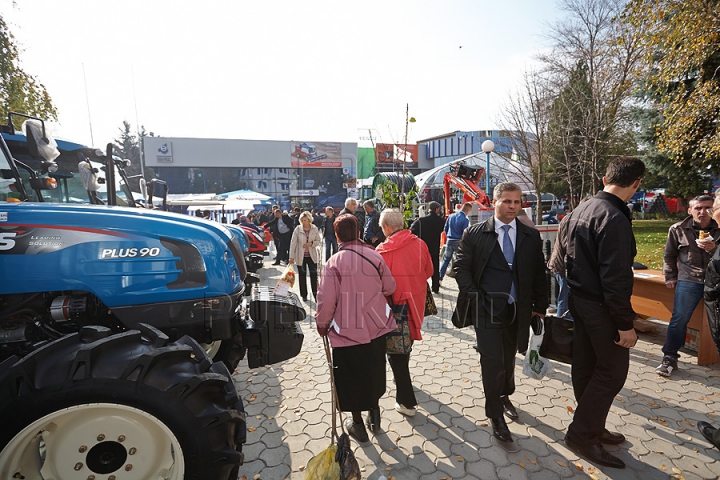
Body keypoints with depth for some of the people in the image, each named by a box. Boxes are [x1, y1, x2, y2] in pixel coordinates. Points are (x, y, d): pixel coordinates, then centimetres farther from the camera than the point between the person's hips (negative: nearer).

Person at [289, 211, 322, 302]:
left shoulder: (314, 229, -3)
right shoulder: (297, 229, -7)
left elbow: (318, 241, 5)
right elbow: (293, 243, -6)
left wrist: (311, 243, -17)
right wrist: (292, 257, -9)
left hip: (312, 256, 0)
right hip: (301, 256, 0)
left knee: (314, 275, -2)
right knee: (302, 276, 10)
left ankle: (315, 294, 7)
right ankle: (304, 295, 22)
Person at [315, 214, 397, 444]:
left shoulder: (334, 262, -17)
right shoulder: (375, 256, -7)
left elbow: (327, 298, -15)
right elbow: (390, 287, 2)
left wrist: (322, 323, 1)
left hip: (347, 329, -3)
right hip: (376, 326, 3)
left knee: (351, 376, 15)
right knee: (374, 370, 24)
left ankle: (357, 424, 30)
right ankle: (374, 412, 39)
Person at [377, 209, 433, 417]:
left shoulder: (383, 249, -18)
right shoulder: (419, 243, -6)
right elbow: (428, 271, 5)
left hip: (394, 304, -5)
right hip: (415, 301, 5)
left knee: (395, 348, 8)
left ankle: (406, 401, 14)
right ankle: (401, 378, 48)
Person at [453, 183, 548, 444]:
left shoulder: (531, 236, 4)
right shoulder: (475, 233, -5)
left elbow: (539, 273, 8)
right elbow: (461, 267, -4)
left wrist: (540, 306, 6)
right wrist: (473, 296, -12)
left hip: (518, 310, 4)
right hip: (487, 308, -3)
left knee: (509, 357, 19)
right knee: (492, 360, -2)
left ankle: (504, 396, 47)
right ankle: (496, 415, 18)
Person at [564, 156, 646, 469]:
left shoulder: (581, 209, 6)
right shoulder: (615, 218, -22)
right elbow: (615, 277, -23)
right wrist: (625, 323, -16)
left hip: (579, 298, 9)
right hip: (600, 305, -9)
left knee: (586, 366, 16)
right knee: (613, 371, 4)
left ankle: (591, 427, 31)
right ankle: (581, 434, 12)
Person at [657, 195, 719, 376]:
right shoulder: (678, 229, 4)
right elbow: (669, 255, 13)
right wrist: (670, 277, 9)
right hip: (689, 280, -1)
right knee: (679, 319, -6)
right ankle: (669, 357, 2)